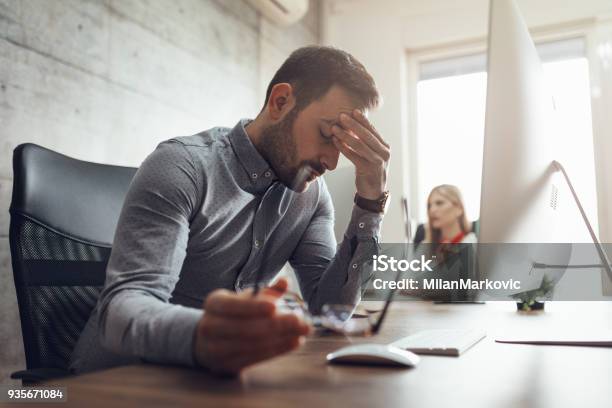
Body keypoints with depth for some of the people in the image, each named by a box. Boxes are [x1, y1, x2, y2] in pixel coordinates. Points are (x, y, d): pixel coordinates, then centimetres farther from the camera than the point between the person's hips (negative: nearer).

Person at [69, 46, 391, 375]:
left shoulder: (312, 192, 0)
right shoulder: (183, 167, -17)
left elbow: (329, 310, -6)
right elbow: (123, 308, -27)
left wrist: (370, 200, -15)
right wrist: (199, 336, -48)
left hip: (216, 373, 5)